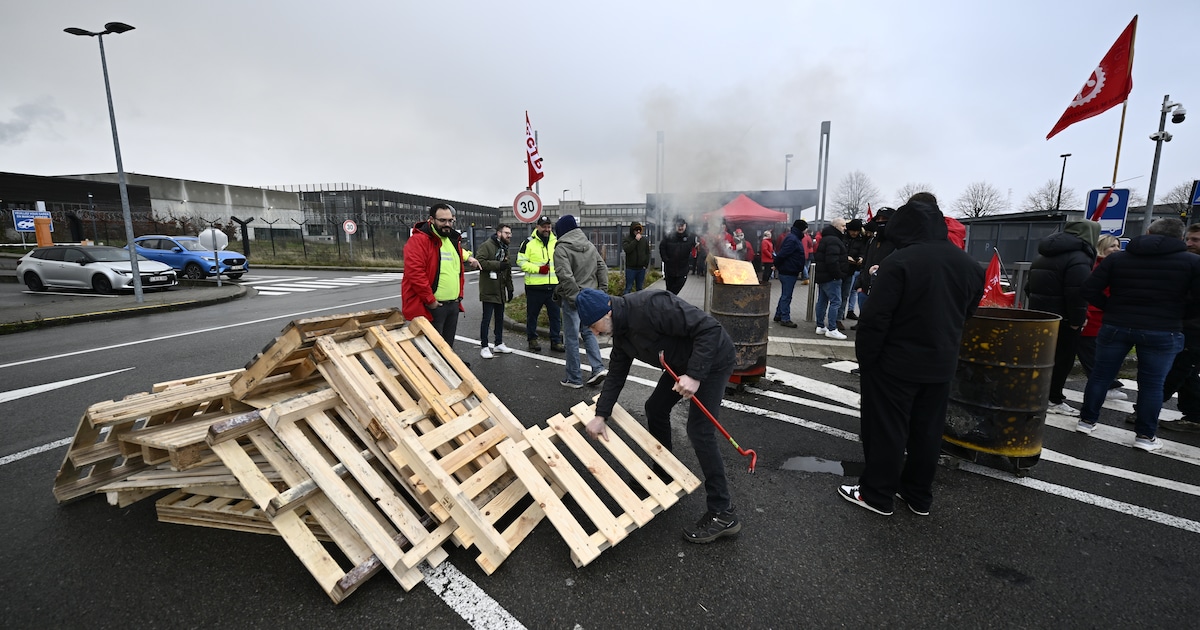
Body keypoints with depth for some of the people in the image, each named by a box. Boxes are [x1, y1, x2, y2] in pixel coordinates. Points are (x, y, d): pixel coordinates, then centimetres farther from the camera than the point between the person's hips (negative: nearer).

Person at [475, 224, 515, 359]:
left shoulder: (504, 249, 19)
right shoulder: (487, 245, -9)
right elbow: (479, 261, -24)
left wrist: (510, 288, 19)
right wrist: (498, 264, -25)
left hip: (501, 290, 8)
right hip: (489, 290, -8)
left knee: (500, 318, 13)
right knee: (487, 319, -2)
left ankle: (499, 344, 24)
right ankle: (484, 347, 6)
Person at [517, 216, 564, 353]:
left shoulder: (556, 242, 11)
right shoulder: (529, 242, -3)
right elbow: (521, 262, -6)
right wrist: (538, 269, -16)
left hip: (553, 285, 4)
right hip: (534, 286, -3)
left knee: (555, 315, 7)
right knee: (532, 315, 8)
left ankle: (556, 341, 17)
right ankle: (532, 340, 24)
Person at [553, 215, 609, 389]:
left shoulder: (561, 249, -12)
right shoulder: (590, 246, 10)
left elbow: (566, 276, -22)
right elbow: (602, 268, 10)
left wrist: (574, 297, -16)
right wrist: (602, 292, 10)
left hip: (572, 299, -6)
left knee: (572, 338, 3)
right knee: (588, 332, 19)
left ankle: (574, 378, 13)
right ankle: (598, 368, 9)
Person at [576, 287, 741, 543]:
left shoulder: (650, 306, -32)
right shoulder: (621, 331, -1)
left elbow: (708, 328, -32)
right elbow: (616, 375, 7)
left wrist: (694, 375, -34)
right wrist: (600, 415, 2)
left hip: (711, 359, -10)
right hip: (682, 363, 10)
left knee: (699, 430, -12)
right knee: (655, 408, 15)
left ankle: (723, 514, 0)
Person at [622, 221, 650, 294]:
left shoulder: (645, 240, 8)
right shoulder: (627, 239, -2)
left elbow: (648, 253, 11)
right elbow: (627, 249, -21)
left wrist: (646, 264, 2)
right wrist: (636, 240, -20)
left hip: (641, 268, 4)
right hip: (631, 268, -4)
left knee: (639, 288, 12)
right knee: (628, 288, -2)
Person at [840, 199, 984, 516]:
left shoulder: (900, 262, -18)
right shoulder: (970, 265, 6)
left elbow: (875, 318, -21)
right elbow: (967, 313, 15)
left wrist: (865, 357, -12)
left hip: (896, 363, -7)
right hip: (942, 364, 7)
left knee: (886, 430, 4)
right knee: (927, 432, 15)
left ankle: (877, 495, 14)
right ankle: (919, 496, 28)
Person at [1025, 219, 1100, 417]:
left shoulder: (1043, 254, 14)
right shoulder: (1078, 258, -15)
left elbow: (1030, 285, 20)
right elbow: (1078, 293, -22)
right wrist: (1078, 321, -17)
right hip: (1062, 319, -8)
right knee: (1062, 360, 1)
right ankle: (1054, 400, 6)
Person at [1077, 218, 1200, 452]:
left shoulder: (1117, 258, 1)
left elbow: (1090, 289, -3)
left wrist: (1112, 308, 7)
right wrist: (1176, 312, 11)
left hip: (1116, 327, 1)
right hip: (1162, 332, -1)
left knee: (1101, 375, 11)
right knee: (1152, 384, 8)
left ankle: (1087, 420, 18)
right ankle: (1145, 435, 14)